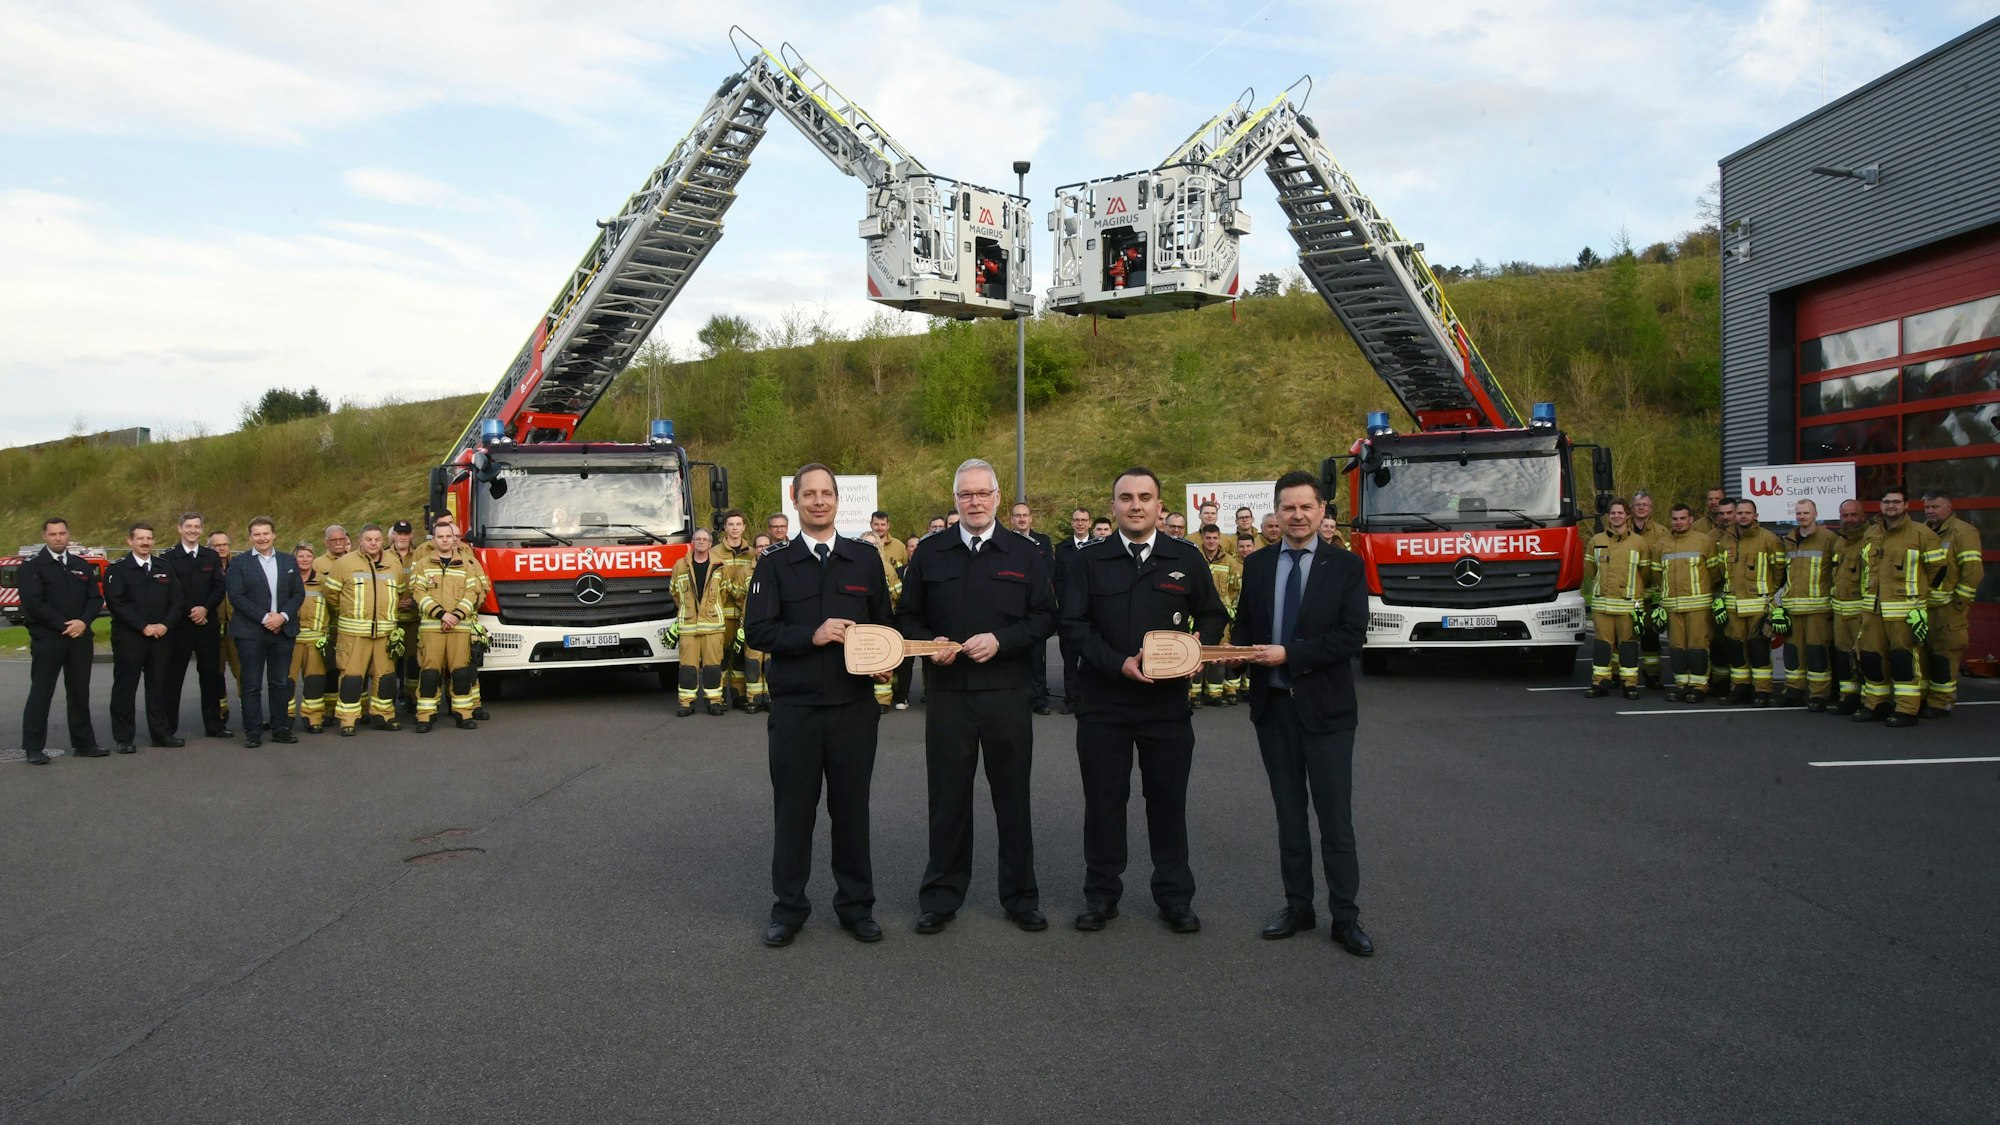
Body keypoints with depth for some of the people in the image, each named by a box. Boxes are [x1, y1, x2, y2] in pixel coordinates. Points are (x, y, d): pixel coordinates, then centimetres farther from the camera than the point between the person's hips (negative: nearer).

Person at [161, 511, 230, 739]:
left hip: (208, 624, 3)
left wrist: (205, 608, -11)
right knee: (173, 676, 1)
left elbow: (219, 588, 4)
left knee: (210, 674, 6)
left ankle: (214, 724, 12)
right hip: (178, 625, -3)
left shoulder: (212, 557, 11)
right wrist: (189, 613, -11)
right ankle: (168, 726, 7)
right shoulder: (168, 558, 1)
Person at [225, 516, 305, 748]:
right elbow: (236, 597, -8)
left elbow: (299, 593, 7)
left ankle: (281, 729, 15)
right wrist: (265, 617, -15)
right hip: (250, 632, -3)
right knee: (252, 685, 1)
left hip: (283, 631, 3)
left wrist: (283, 616, -9)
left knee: (281, 683, 7)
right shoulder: (239, 564, 0)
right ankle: (253, 732, 6)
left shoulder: (289, 562, 11)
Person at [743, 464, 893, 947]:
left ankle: (856, 905, 22)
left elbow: (884, 623, 13)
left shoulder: (866, 558, 7)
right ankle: (788, 908, 21)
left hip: (855, 706, 1)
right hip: (794, 708, -1)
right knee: (793, 809, 8)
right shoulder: (774, 562, 2)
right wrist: (812, 635, -16)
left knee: (852, 808, 9)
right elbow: (756, 630, -5)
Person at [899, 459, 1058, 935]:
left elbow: (1045, 617, 0)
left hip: (1007, 693, -1)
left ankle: (1020, 896, 21)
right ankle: (941, 897, 20)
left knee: (1013, 797, 7)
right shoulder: (929, 554, 7)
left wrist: (1000, 641, -13)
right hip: (947, 694, 1)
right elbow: (907, 618, 11)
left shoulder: (1027, 554, 3)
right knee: (948, 797, 7)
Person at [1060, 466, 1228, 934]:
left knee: (1168, 800, 9)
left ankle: (1175, 896, 23)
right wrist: (1120, 663, -16)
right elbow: (1075, 624, -4)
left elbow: (1213, 615, 12)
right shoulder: (1088, 562, 2)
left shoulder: (1187, 559, 5)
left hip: (1168, 702, 1)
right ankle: (1101, 894, 21)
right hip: (1104, 702, 0)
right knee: (1103, 801, 7)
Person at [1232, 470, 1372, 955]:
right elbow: (1243, 624, 12)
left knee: (1335, 816, 1)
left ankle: (1345, 918, 11)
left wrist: (1289, 654, -19)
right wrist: (1239, 649, -10)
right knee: (1288, 814, 13)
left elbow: (1351, 637, -13)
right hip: (1273, 706, 4)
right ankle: (1298, 906, 24)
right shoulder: (1257, 565, 7)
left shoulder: (1346, 567, -5)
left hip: (1325, 709, -4)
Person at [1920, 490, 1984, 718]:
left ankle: (1941, 703, 3)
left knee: (1944, 654, -3)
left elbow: (1973, 570, -14)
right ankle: (1921, 698, 20)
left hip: (1948, 607, -7)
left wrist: (1960, 600, -14)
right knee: (1922, 653, 11)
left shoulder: (1963, 532, -8)